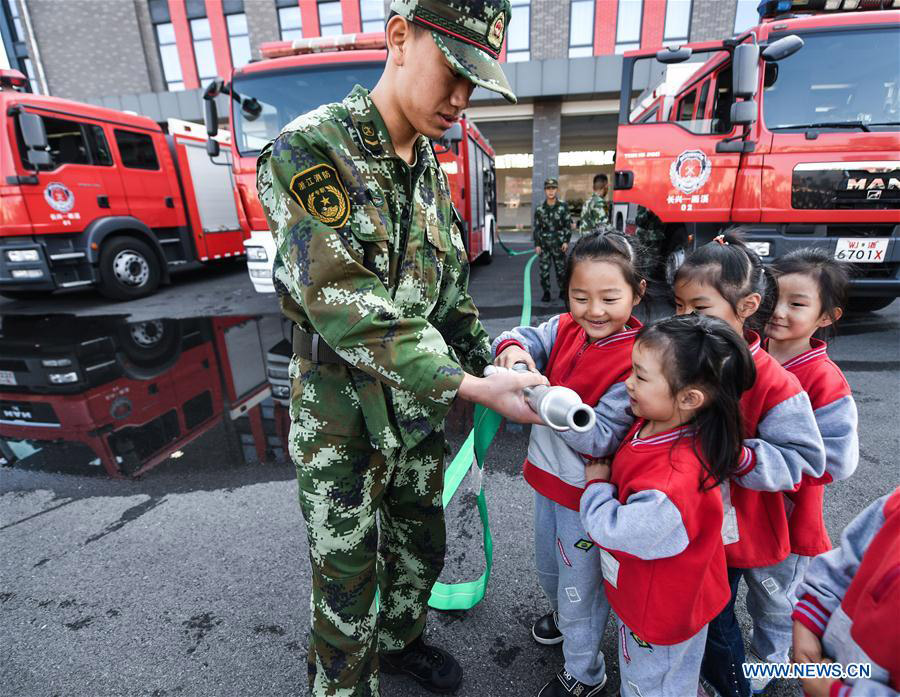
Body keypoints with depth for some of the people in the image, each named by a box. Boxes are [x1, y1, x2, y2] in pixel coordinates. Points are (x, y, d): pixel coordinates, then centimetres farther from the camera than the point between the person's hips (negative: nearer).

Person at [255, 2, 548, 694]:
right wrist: (472, 387, -29)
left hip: (419, 411, 7)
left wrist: (492, 364, 1)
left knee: (422, 545, 25)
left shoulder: (431, 171, 6)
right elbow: (348, 312, -27)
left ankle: (402, 639, 56)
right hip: (343, 421, -6)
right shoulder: (310, 150, -17)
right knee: (348, 580, 14)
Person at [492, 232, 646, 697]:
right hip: (548, 474, 6)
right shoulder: (565, 329, -8)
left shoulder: (636, 362, -25)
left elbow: (602, 438, -27)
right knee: (548, 566, 30)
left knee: (580, 582, 17)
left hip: (586, 490, -6)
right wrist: (513, 348, -34)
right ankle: (563, 613, 62)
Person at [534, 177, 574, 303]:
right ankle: (546, 293, 14)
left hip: (558, 243, -1)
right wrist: (537, 244, -1)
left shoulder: (563, 206, -1)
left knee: (561, 268, 6)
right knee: (544, 269, 1)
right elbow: (537, 228, 4)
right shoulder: (540, 209, 1)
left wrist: (566, 241, -6)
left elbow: (568, 225, 1)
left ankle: (563, 291, 21)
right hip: (544, 244, 1)